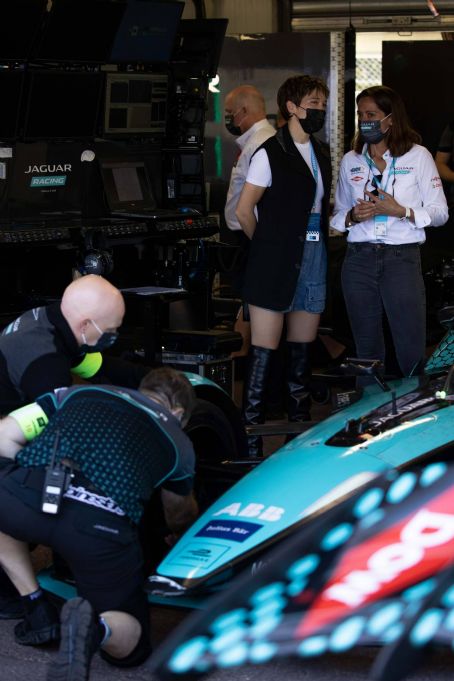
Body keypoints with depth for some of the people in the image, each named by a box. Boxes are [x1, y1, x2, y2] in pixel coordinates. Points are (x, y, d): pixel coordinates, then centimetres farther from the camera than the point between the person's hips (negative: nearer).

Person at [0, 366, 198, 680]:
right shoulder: (179, 442, 33)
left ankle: (39, 612, 26)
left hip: (26, 495, 1)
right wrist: (180, 531, 76)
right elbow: (180, 516, 51)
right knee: (130, 646, 22)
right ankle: (95, 628, -12)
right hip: (103, 525, 0)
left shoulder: (79, 392, 32)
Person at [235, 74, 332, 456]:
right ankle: (251, 439, -2)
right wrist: (268, 245, 6)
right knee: (264, 352, -6)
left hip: (314, 260, 7)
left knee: (302, 352, 11)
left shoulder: (321, 153, 15)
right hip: (275, 267, -7)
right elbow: (244, 210, -6)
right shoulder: (270, 153, -8)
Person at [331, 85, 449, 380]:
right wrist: (353, 216, -5)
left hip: (402, 258, -3)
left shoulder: (418, 156, 1)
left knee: (412, 353, -7)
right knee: (367, 349, 10)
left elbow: (440, 212, 0)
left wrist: (401, 211, -14)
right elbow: (338, 215, 17)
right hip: (359, 259, 4)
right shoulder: (350, 161, 11)